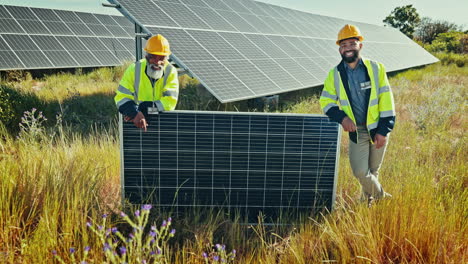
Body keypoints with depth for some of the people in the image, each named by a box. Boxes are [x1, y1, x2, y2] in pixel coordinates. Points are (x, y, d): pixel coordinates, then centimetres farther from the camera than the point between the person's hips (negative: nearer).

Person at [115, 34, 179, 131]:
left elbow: (170, 101, -16)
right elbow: (122, 97, -9)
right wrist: (135, 113, -29)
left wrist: (144, 110, -25)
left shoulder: (171, 71, -7)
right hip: (135, 123, 0)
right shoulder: (134, 69, -5)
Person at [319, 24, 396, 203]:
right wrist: (341, 117, -18)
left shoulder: (376, 69, -5)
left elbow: (386, 100, -5)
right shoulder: (334, 75, -1)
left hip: (378, 129, 0)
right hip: (356, 131, 1)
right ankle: (382, 197, 23)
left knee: (373, 170, 13)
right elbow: (326, 102, 1)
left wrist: (384, 130, -10)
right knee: (360, 172, -6)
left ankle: (369, 199, 40)